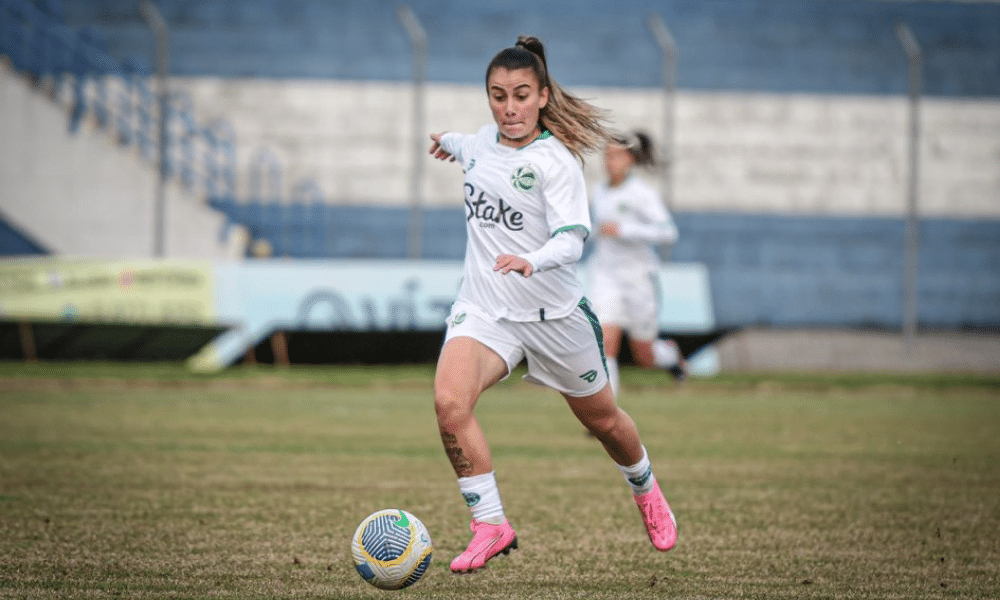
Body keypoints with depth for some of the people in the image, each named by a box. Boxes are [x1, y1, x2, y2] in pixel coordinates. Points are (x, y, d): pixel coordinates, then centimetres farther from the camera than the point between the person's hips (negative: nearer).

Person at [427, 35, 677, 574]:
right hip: (483, 308, 3)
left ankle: (646, 492, 49)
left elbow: (572, 240, -26)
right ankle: (490, 524, -16)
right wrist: (451, 142, 50)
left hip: (552, 312, -3)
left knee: (600, 418, 17)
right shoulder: (484, 140, 2)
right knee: (449, 401, -25)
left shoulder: (555, 160, -16)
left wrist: (532, 261, -46)